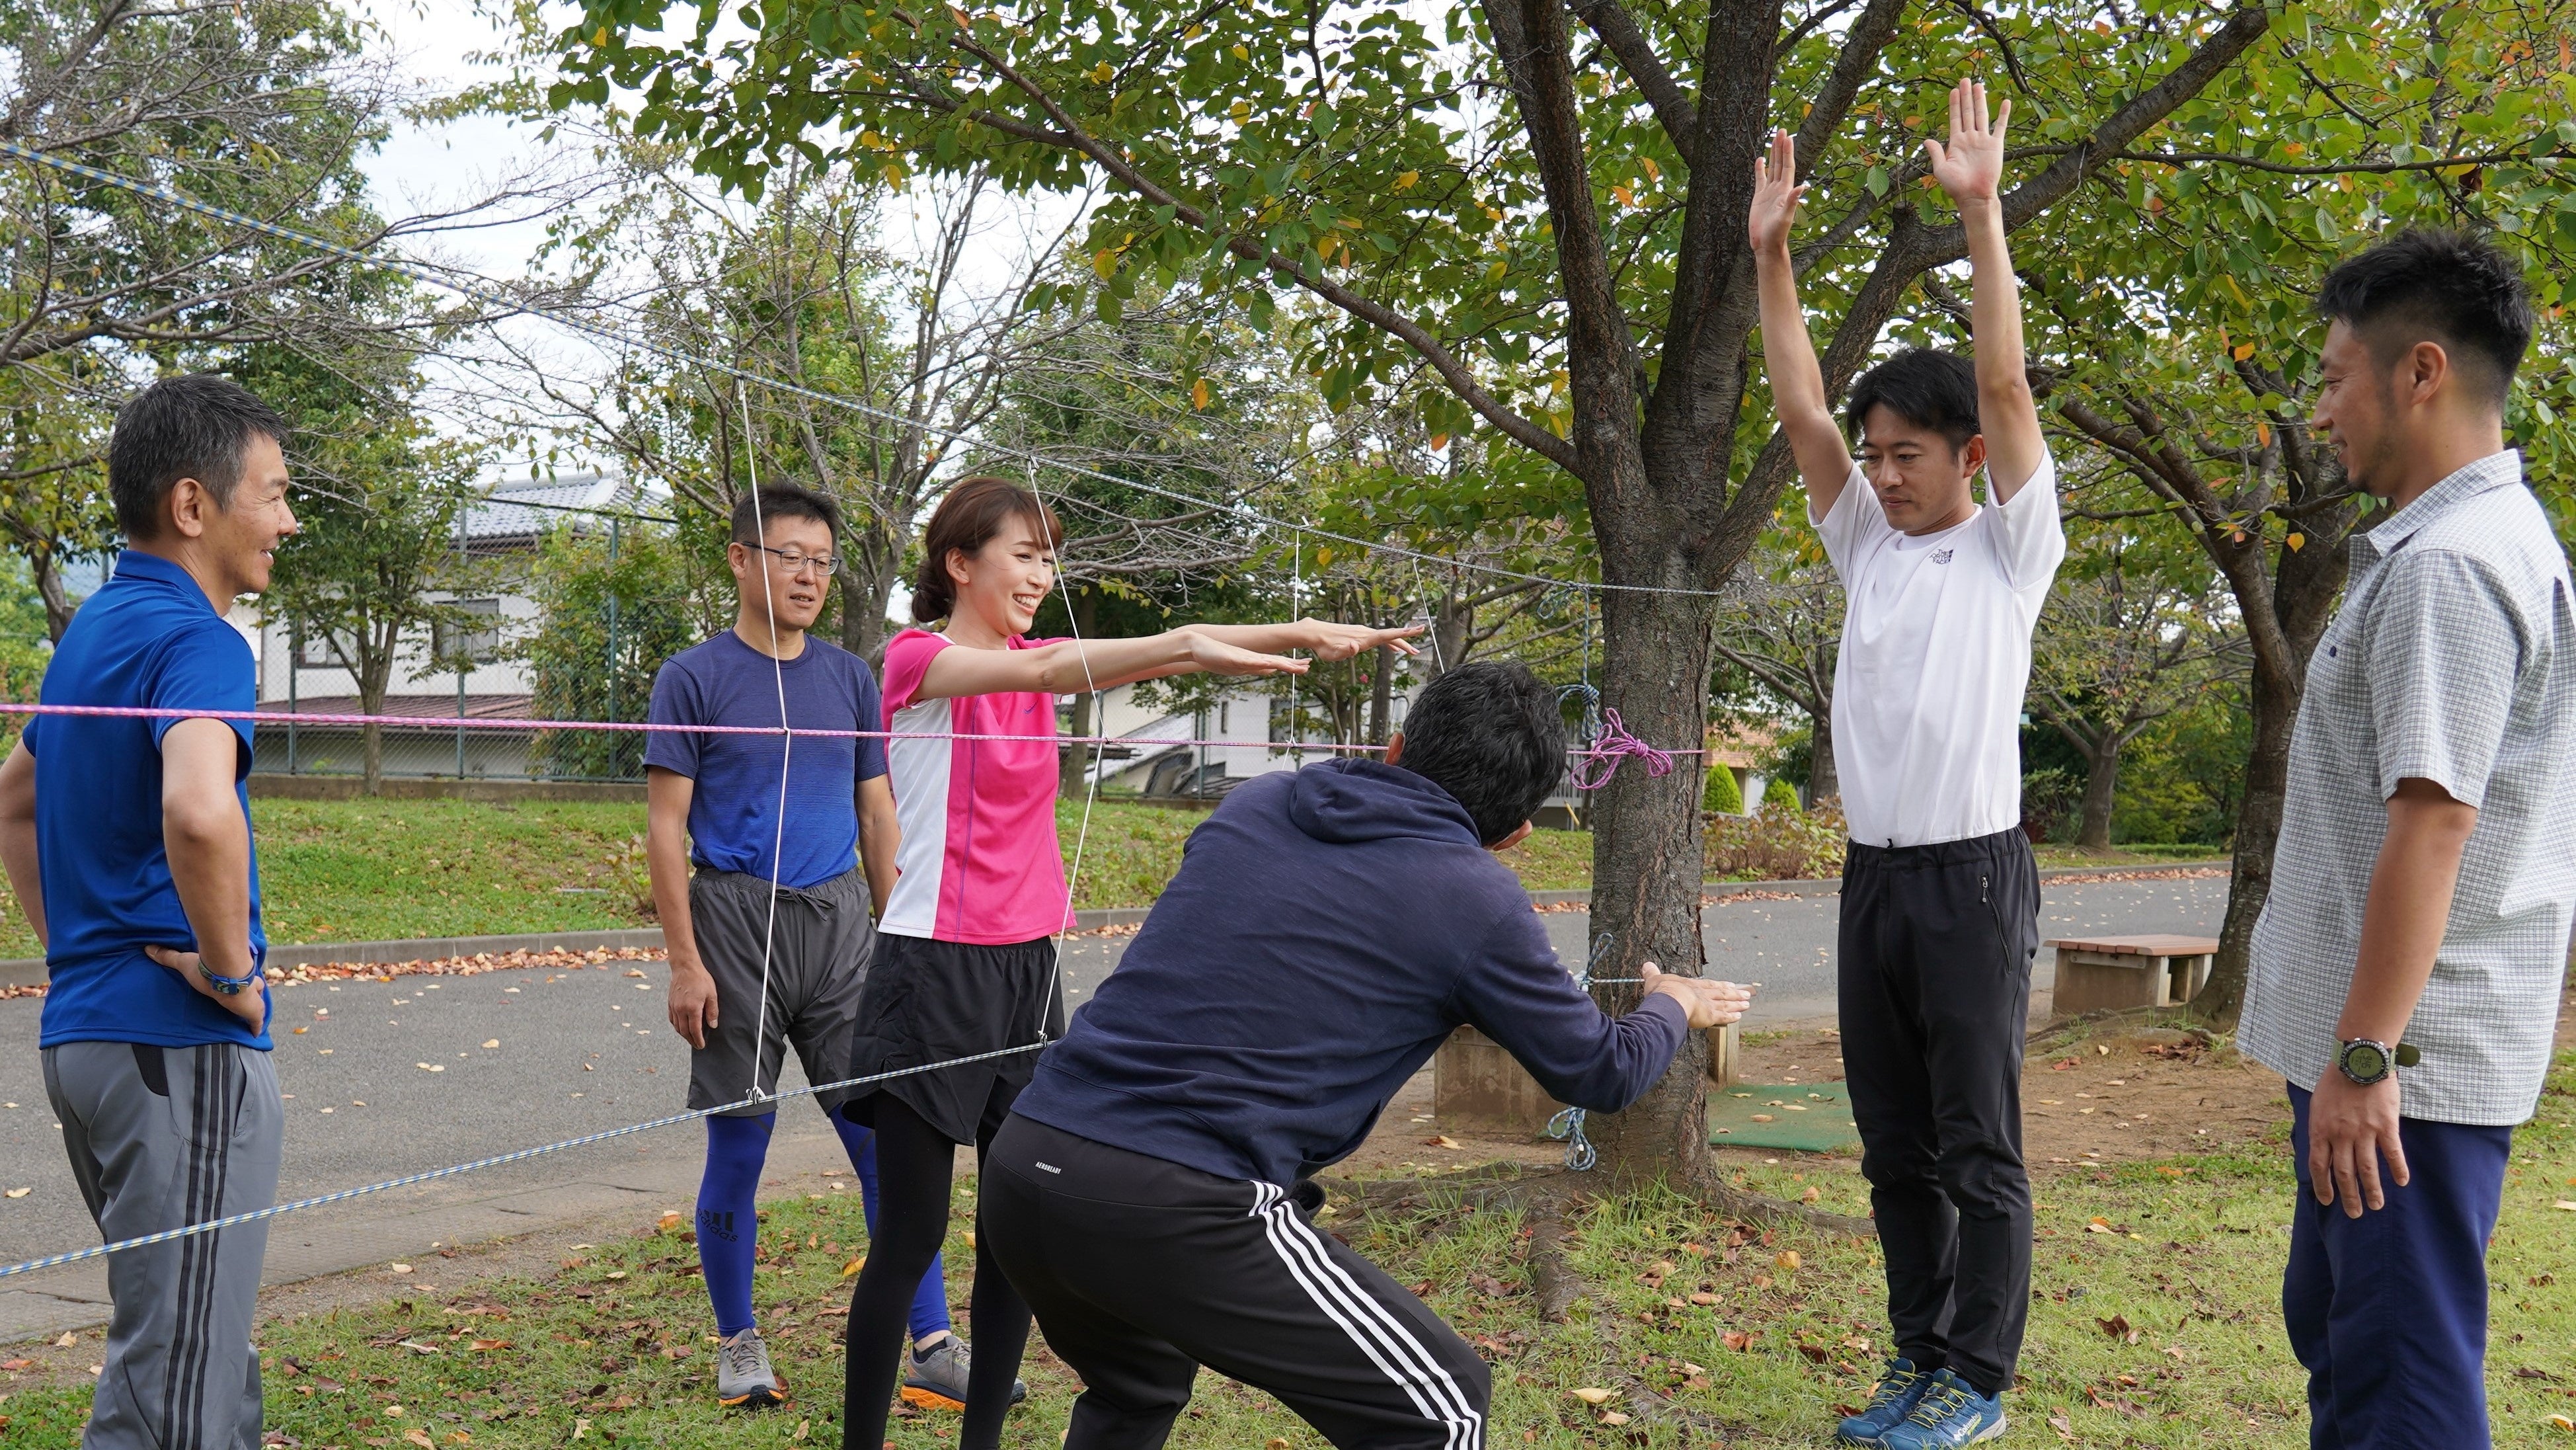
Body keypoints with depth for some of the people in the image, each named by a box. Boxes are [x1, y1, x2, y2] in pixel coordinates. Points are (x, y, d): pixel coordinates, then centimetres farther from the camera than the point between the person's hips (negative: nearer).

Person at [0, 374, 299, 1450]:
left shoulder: (92, 630, 14)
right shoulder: (196, 641, -15)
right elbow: (198, 813, -35)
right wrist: (232, 970, -20)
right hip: (181, 1049, -10)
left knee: (207, 1357, 21)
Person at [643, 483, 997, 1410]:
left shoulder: (850, 678, 11)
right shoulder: (694, 679, -1)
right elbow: (666, 827, -4)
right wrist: (685, 963, -9)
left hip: (839, 923, 3)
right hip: (735, 924, -3)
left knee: (887, 1140, -1)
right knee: (737, 1149, 5)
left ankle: (933, 1352, 2)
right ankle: (739, 1347, 21)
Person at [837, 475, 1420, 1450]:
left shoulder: (1036, 662, 12)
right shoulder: (917, 659, -8)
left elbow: (1156, 661, -1)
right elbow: (1038, 668, -26)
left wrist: (1300, 634, -15)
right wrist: (1186, 641, -38)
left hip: (1026, 966, 7)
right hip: (934, 966, -7)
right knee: (912, 1233, -2)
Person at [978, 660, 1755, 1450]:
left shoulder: (1250, 804, 14)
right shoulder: (1476, 901, 0)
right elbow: (1603, 1073, 15)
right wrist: (1675, 1005, 37)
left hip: (1020, 1167, 7)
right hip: (1179, 1207, -7)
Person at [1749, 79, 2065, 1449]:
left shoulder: (2008, 548, -2)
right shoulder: (1867, 547, 12)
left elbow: (2004, 386, -13)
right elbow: (1802, 415, 7)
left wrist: (1982, 213, -16)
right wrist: (1770, 258, 2)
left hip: (1971, 874, -6)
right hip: (1872, 874, 6)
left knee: (1978, 1147, 1)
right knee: (1894, 1147, 12)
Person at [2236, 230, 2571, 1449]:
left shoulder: (2447, 563, -19)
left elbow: (2430, 825, -25)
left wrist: (2364, 1054, -24)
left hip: (2403, 1060, -11)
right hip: (2374, 1039, 11)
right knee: (2336, 1328, 21)